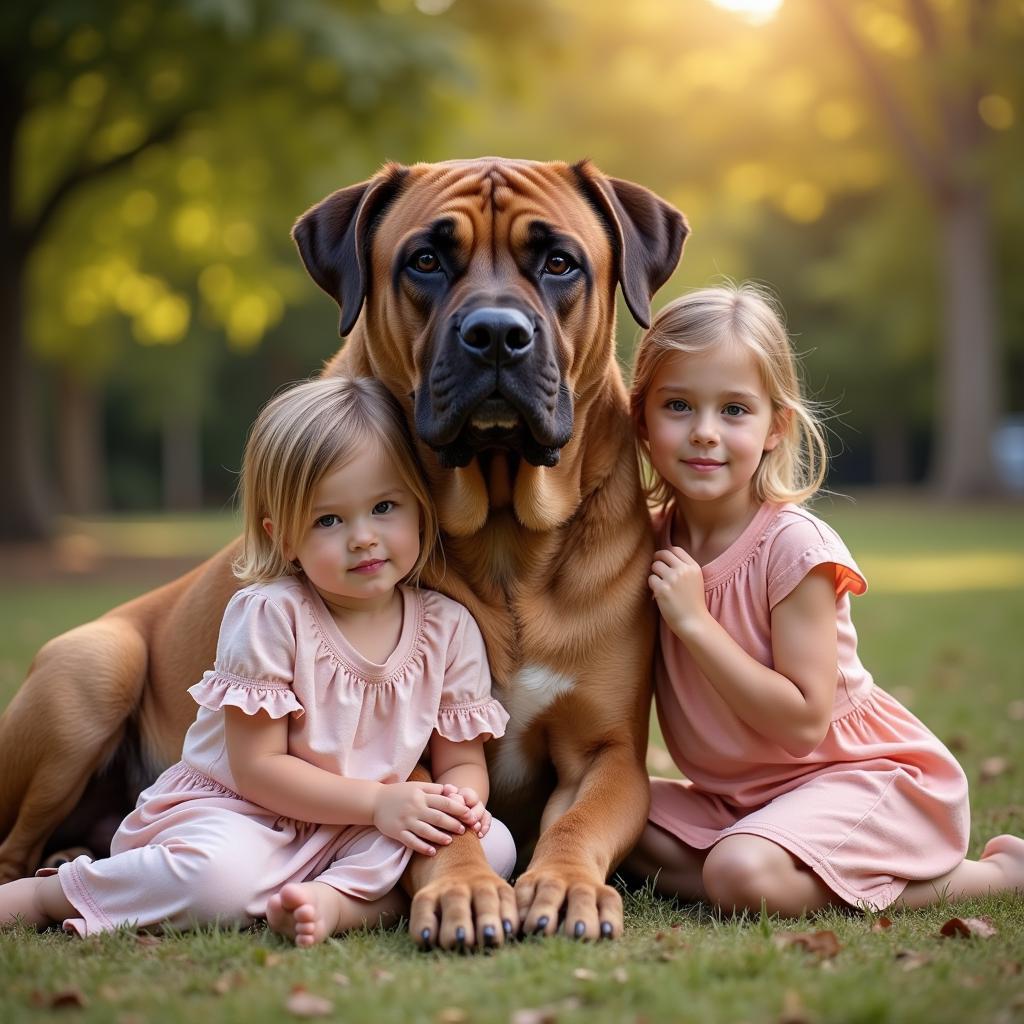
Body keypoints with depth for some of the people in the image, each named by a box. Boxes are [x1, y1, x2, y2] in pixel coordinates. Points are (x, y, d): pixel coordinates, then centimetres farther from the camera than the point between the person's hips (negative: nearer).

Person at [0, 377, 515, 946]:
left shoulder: (449, 627, -3)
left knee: (495, 843, -15)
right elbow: (257, 768, -14)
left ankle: (337, 900, -26)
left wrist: (460, 803, -21)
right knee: (217, 877, -35)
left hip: (363, 835, 4)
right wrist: (378, 801, -22)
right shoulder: (269, 615, -14)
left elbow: (463, 760, 4)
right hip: (238, 811, -4)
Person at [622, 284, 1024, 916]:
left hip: (859, 775, -7)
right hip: (737, 793, 7)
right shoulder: (655, 543, 0)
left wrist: (694, 621, -23)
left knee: (744, 874, -31)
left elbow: (804, 722, -22)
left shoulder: (794, 545, -19)